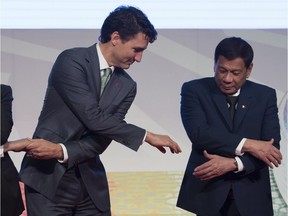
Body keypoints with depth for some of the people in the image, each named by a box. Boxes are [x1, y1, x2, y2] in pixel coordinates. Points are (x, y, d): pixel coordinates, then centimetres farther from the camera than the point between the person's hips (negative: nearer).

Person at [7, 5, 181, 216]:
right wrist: (147, 136, -13)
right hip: (48, 178, -5)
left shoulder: (126, 86, 6)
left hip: (90, 183, 6)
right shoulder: (72, 61, -12)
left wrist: (61, 151, -19)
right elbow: (94, 119, -20)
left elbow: (103, 138, -2)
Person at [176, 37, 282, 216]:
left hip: (250, 197, 2)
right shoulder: (194, 90, -1)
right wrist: (247, 145, -20)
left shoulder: (265, 95, 5)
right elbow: (198, 134, -15)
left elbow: (272, 148, -3)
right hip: (205, 194, -1)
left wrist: (233, 163, -17)